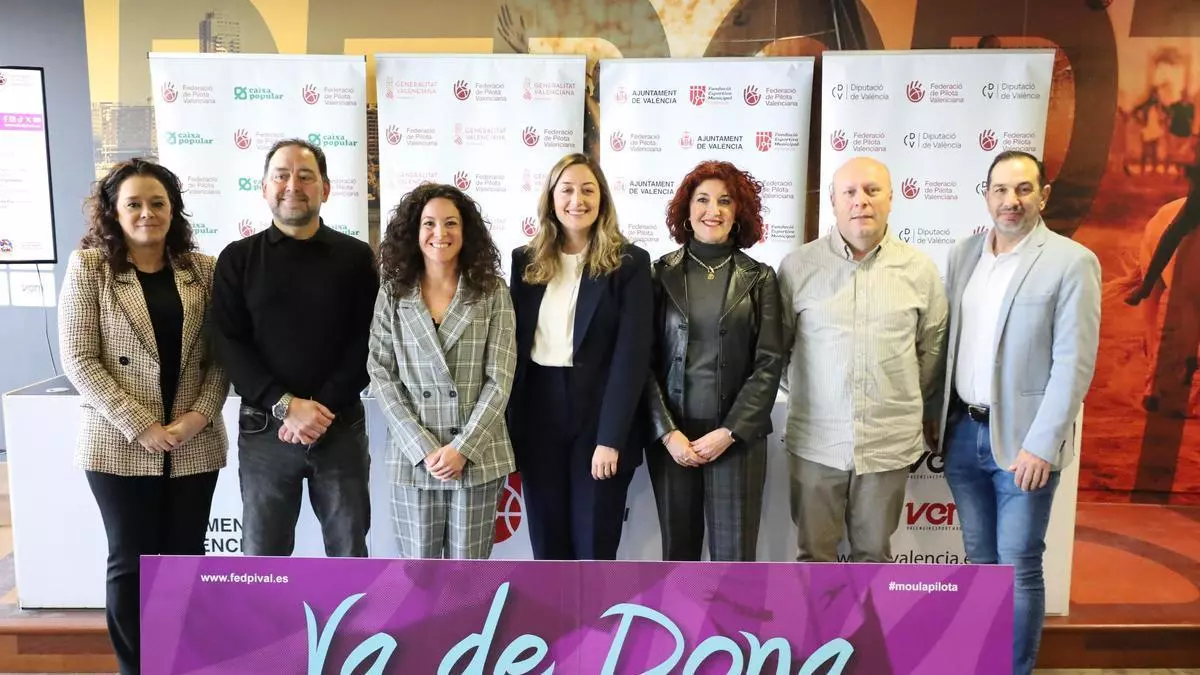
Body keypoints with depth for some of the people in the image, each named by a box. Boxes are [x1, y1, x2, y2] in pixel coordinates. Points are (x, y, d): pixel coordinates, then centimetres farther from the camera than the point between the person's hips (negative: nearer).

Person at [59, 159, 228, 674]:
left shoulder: (203, 269, 4)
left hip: (195, 444, 2)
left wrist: (201, 413, -10)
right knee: (130, 563, 8)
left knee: (185, 559, 11)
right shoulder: (88, 267, -2)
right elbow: (79, 361, -7)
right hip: (120, 444, -2)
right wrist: (141, 426, -13)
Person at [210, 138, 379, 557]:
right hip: (264, 429, 0)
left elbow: (367, 343, -3)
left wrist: (322, 408, -14)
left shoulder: (356, 257, 3)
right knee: (262, 555, 10)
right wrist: (285, 405, -15)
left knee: (349, 551, 12)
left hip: (341, 427, 0)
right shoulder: (237, 259, 4)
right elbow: (229, 345, -4)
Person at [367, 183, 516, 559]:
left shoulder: (492, 291, 0)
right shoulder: (393, 294, 3)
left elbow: (499, 379, -4)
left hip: (477, 456, -1)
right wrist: (423, 448, -10)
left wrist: (463, 447, -13)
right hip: (413, 457, 1)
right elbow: (382, 376, -1)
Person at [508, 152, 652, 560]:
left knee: (595, 548, 6)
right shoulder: (526, 261, 7)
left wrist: (611, 438, -15)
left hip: (599, 417, -3)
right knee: (547, 546, 12)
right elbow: (515, 345, 7)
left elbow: (632, 353, -9)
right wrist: (510, 424, 1)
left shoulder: (629, 262, -3)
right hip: (538, 418, 3)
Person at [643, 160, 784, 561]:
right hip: (669, 437, 1)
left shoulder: (760, 278, 4)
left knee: (734, 556, 2)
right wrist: (667, 431, -9)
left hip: (738, 437, -1)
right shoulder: (661, 274, 4)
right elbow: (646, 360, 0)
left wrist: (729, 432, -10)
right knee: (678, 550, 11)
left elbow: (769, 363, -2)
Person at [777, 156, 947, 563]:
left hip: (890, 442, 1)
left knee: (874, 551, 16)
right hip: (815, 439, -1)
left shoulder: (919, 269, 1)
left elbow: (932, 349, 10)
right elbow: (776, 344, 4)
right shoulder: (798, 266, -4)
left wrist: (909, 406, 15)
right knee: (814, 551, 12)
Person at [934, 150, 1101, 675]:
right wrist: (932, 416, 9)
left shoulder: (1072, 262, -8)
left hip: (1023, 438, -4)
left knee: (1018, 566, 3)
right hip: (962, 432, 5)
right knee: (980, 559, 16)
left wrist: (1041, 445, -16)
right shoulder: (963, 255, 7)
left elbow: (1074, 364, -12)